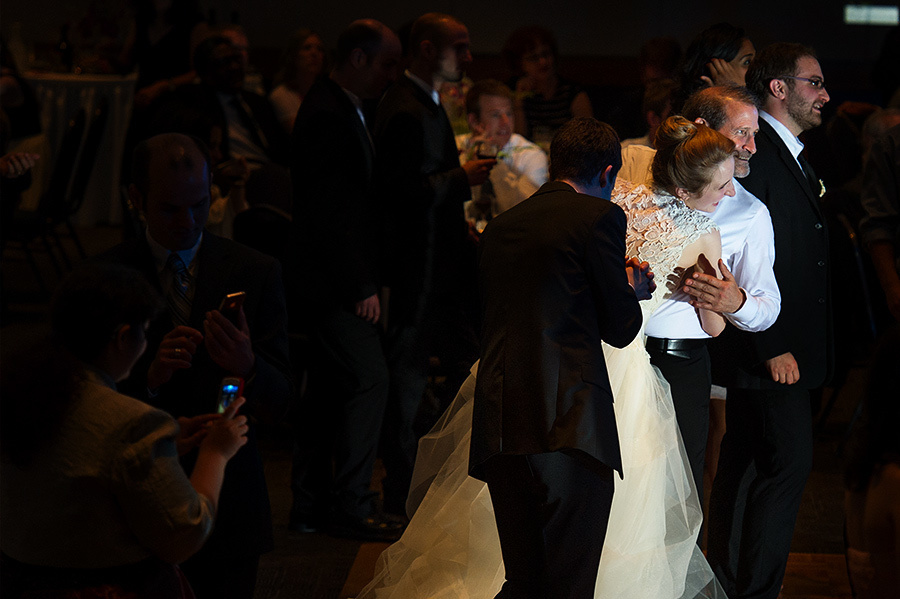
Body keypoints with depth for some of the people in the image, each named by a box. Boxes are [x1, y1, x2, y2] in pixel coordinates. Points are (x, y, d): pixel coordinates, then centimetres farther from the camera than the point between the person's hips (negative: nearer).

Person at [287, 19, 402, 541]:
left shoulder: (344, 110, 15)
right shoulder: (328, 117, -17)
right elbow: (332, 212, -21)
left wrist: (366, 279, 13)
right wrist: (362, 287, -19)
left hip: (341, 279, 10)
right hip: (334, 281, -10)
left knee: (332, 387, 12)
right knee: (370, 378, -8)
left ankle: (312, 505, 19)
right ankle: (350, 503, -1)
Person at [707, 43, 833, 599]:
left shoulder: (795, 157, 16)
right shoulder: (753, 155, -15)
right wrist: (772, 345, -20)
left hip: (790, 346, 10)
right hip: (771, 348, -9)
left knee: (746, 466, 14)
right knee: (791, 461, -10)